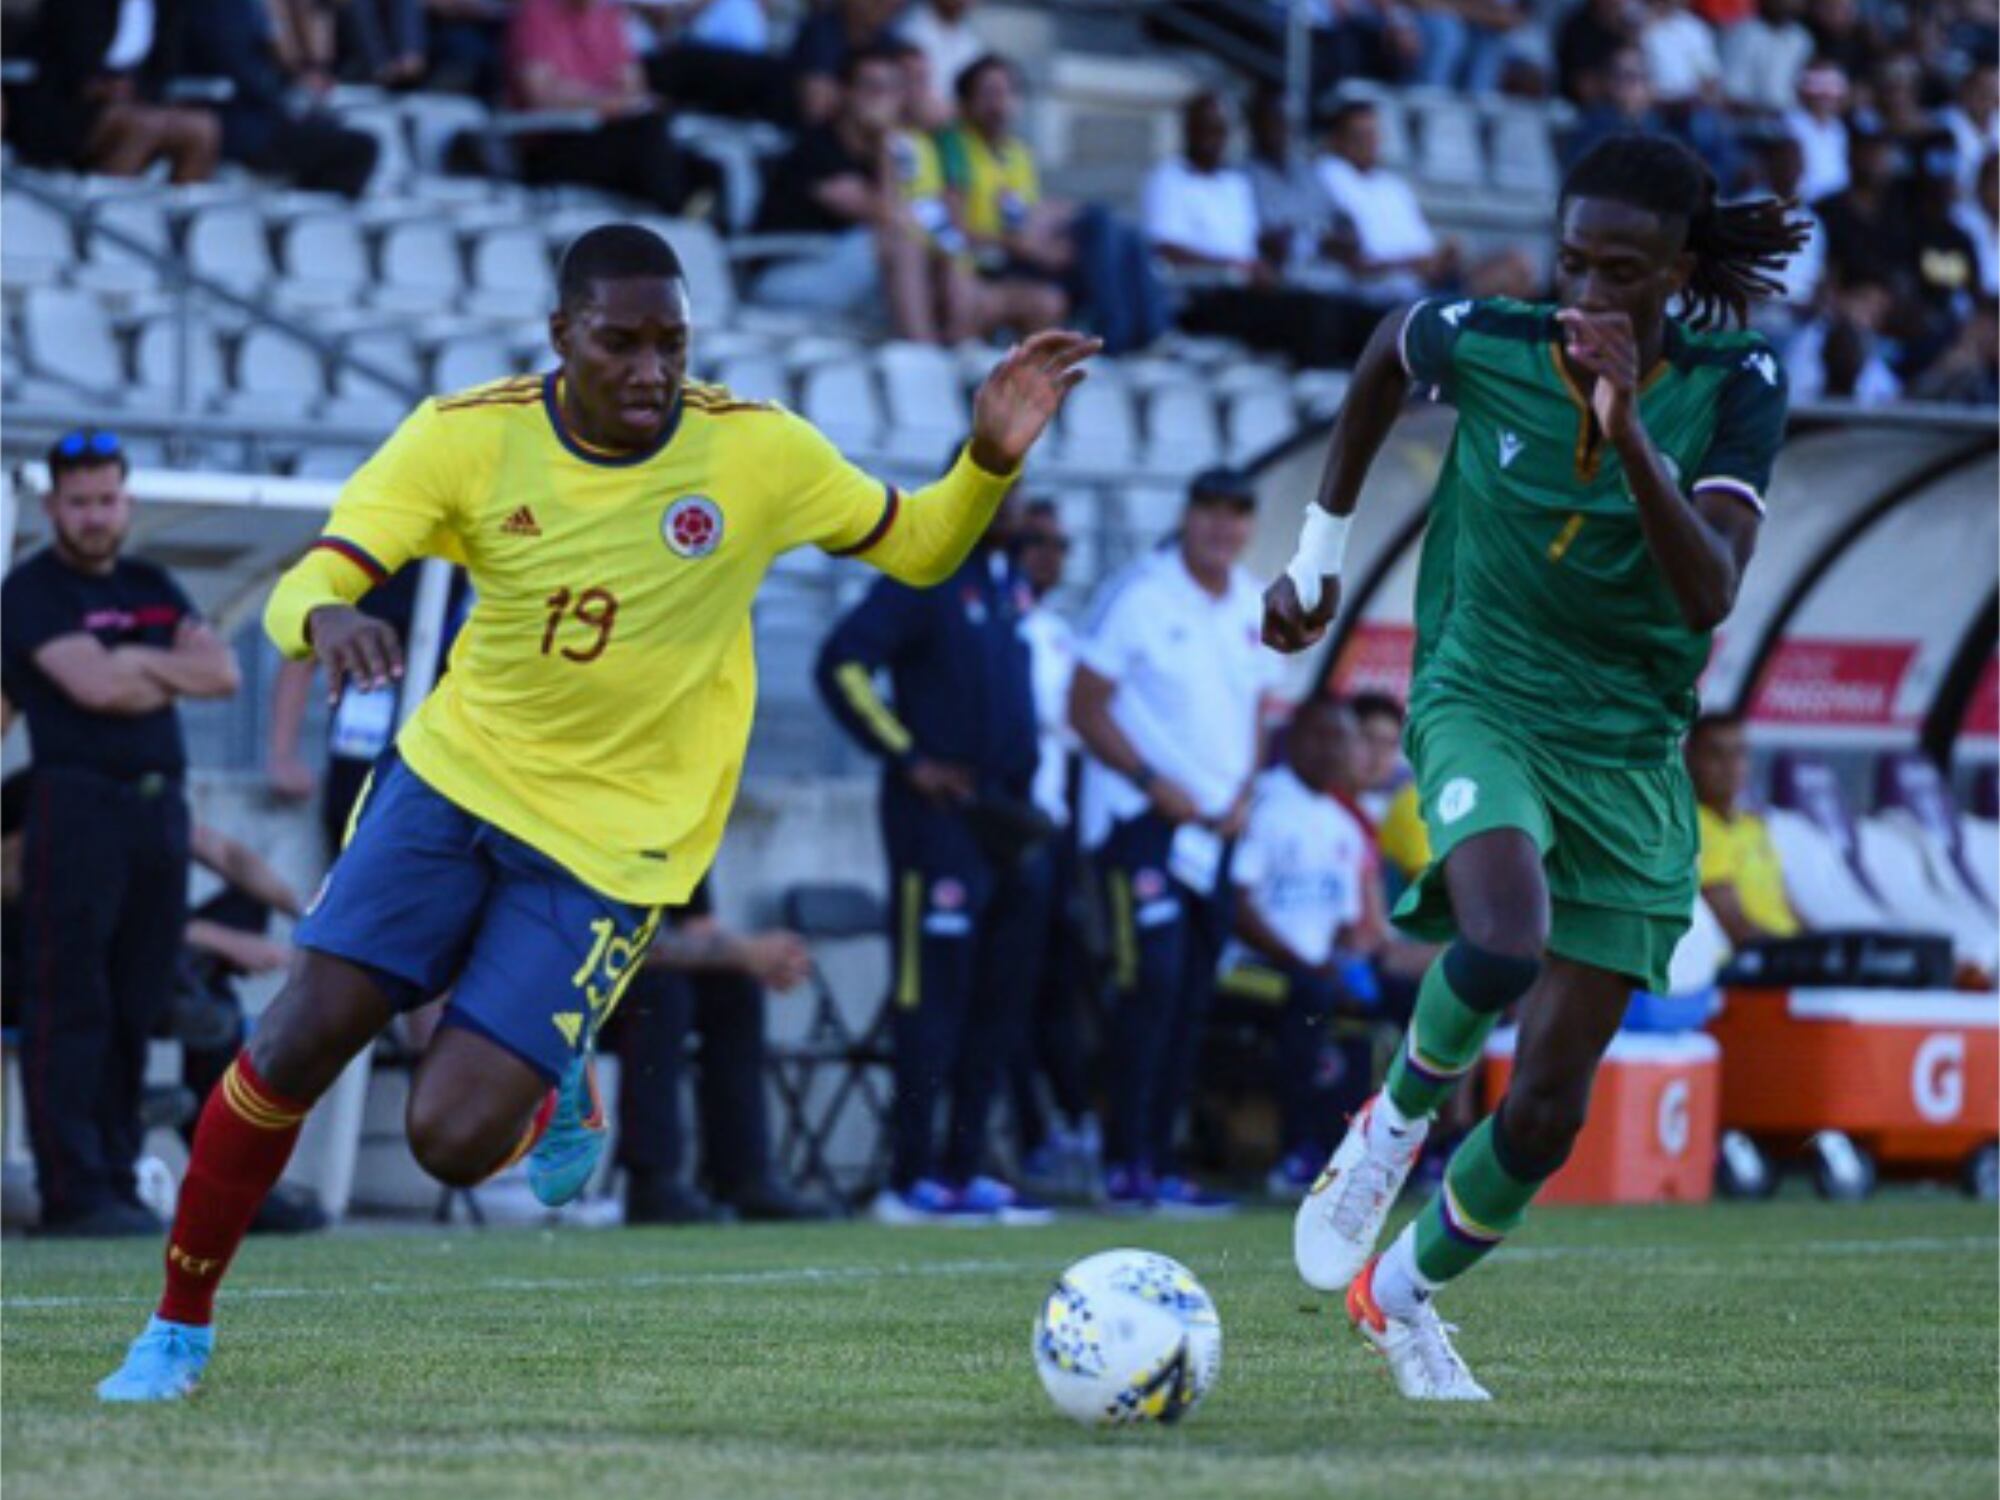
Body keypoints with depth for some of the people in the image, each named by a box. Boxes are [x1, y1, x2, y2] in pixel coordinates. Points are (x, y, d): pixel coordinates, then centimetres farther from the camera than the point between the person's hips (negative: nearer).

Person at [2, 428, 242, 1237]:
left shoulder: (153, 588, 19)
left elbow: (222, 673, 7)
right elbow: (93, 685, -15)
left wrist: (137, 665, -4)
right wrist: (171, 669, 0)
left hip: (161, 805, 7)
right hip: (79, 803, -7)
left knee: (135, 1009, 6)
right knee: (71, 1009, -9)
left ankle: (116, 1181, 11)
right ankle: (73, 1192, -12)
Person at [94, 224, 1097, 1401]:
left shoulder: (756, 451, -10)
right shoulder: (468, 437, -10)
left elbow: (918, 548, 5)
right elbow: (303, 591, -15)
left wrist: (993, 462, -15)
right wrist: (328, 619, -39)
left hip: (611, 846, -2)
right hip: (456, 775, 2)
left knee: (453, 1143, -14)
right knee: (303, 1037, -12)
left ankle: (556, 1090, 24)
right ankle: (182, 1323, 8)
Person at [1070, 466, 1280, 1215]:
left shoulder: (1255, 607, 11)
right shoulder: (1139, 595, -9)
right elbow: (1086, 705, -10)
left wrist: (1244, 789, 5)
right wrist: (1153, 783, -17)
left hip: (1216, 823, 7)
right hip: (1142, 815, -7)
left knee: (1193, 998, 7)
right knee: (1154, 978, -16)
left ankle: (1162, 1158, 13)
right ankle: (1128, 1162, -14)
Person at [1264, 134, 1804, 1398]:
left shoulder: (1735, 390, -11)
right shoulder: (1484, 344, -10)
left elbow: (1710, 594, -24)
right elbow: (1387, 357, 15)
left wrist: (1629, 434, -36)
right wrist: (1323, 546, 19)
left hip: (1631, 757, 2)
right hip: (1483, 705, -2)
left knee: (1549, 1114, 2)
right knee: (1505, 946, -36)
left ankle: (1402, 1290, 30)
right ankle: (1399, 1119, -3)